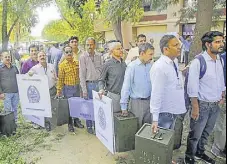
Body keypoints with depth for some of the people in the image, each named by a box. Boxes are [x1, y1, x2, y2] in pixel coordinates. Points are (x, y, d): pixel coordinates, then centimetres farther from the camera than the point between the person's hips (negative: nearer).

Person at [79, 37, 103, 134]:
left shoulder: (99, 56, 4)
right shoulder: (83, 57, -4)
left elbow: (102, 70, 7)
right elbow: (82, 74, -6)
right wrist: (84, 90, -9)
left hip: (98, 83, 3)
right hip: (89, 84, -2)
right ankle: (89, 126, 23)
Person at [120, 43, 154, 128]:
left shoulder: (150, 66, 0)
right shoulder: (132, 66, -14)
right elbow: (126, 87, -14)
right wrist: (124, 106, -12)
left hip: (149, 101, 4)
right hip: (137, 102, -4)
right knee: (137, 127, 11)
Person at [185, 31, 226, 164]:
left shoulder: (220, 61, 2)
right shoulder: (198, 62, -19)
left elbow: (222, 81, 15)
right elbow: (192, 87, -18)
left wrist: (222, 96, 13)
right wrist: (195, 108, -17)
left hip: (216, 105, 6)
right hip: (202, 105, -6)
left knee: (207, 132, 23)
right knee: (196, 134, 10)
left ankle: (200, 152, 45)